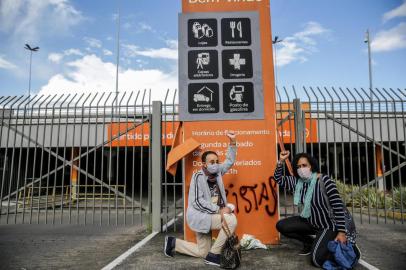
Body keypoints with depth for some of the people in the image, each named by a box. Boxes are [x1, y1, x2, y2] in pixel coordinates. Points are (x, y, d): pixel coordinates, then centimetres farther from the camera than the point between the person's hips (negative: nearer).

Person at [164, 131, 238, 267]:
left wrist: (232, 142, 0)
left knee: (202, 252, 14)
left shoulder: (217, 172, 2)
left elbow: (229, 161, 12)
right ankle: (213, 255, -13)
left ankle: (173, 243, 26)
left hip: (207, 216, 8)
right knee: (231, 220, -25)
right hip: (200, 216, -8)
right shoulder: (198, 176, -17)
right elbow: (197, 201, -23)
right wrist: (219, 210, -26)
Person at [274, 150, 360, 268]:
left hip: (327, 225, -7)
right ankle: (310, 242, 15)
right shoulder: (297, 181, -5)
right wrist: (281, 161, -13)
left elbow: (338, 206, -22)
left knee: (317, 260, -20)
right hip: (310, 222, 7)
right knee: (281, 226, -4)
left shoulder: (324, 180, -23)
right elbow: (278, 179, 2)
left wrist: (341, 232, -22)